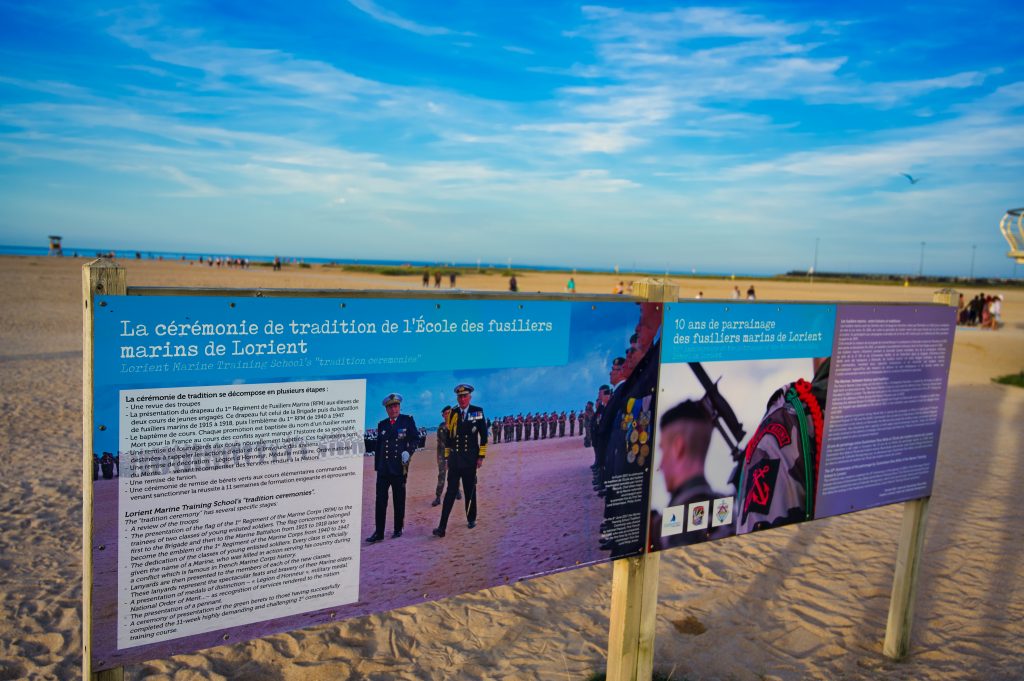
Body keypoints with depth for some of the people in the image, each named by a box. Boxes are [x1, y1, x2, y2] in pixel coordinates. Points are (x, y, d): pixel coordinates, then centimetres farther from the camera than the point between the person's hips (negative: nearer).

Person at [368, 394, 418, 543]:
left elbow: (415, 438, 4)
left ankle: (398, 529, 18)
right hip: (383, 469, 3)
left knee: (399, 501, 6)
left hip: (399, 468, -2)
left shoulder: (408, 420, 4)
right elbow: (378, 446, 16)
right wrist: (377, 466, 12)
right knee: (380, 501, -2)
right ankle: (379, 532, 2)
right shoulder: (382, 424, 13)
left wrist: (408, 452, -11)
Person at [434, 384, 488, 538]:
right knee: (450, 492, -3)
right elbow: (449, 436, 10)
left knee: (470, 491, 9)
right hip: (454, 459, 1)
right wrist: (447, 456, 9)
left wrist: (481, 456, -4)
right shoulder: (453, 414, 5)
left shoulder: (478, 412, -1)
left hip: (470, 459, -1)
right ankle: (442, 527, -7)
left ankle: (471, 519, 29)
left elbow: (484, 436, -1)